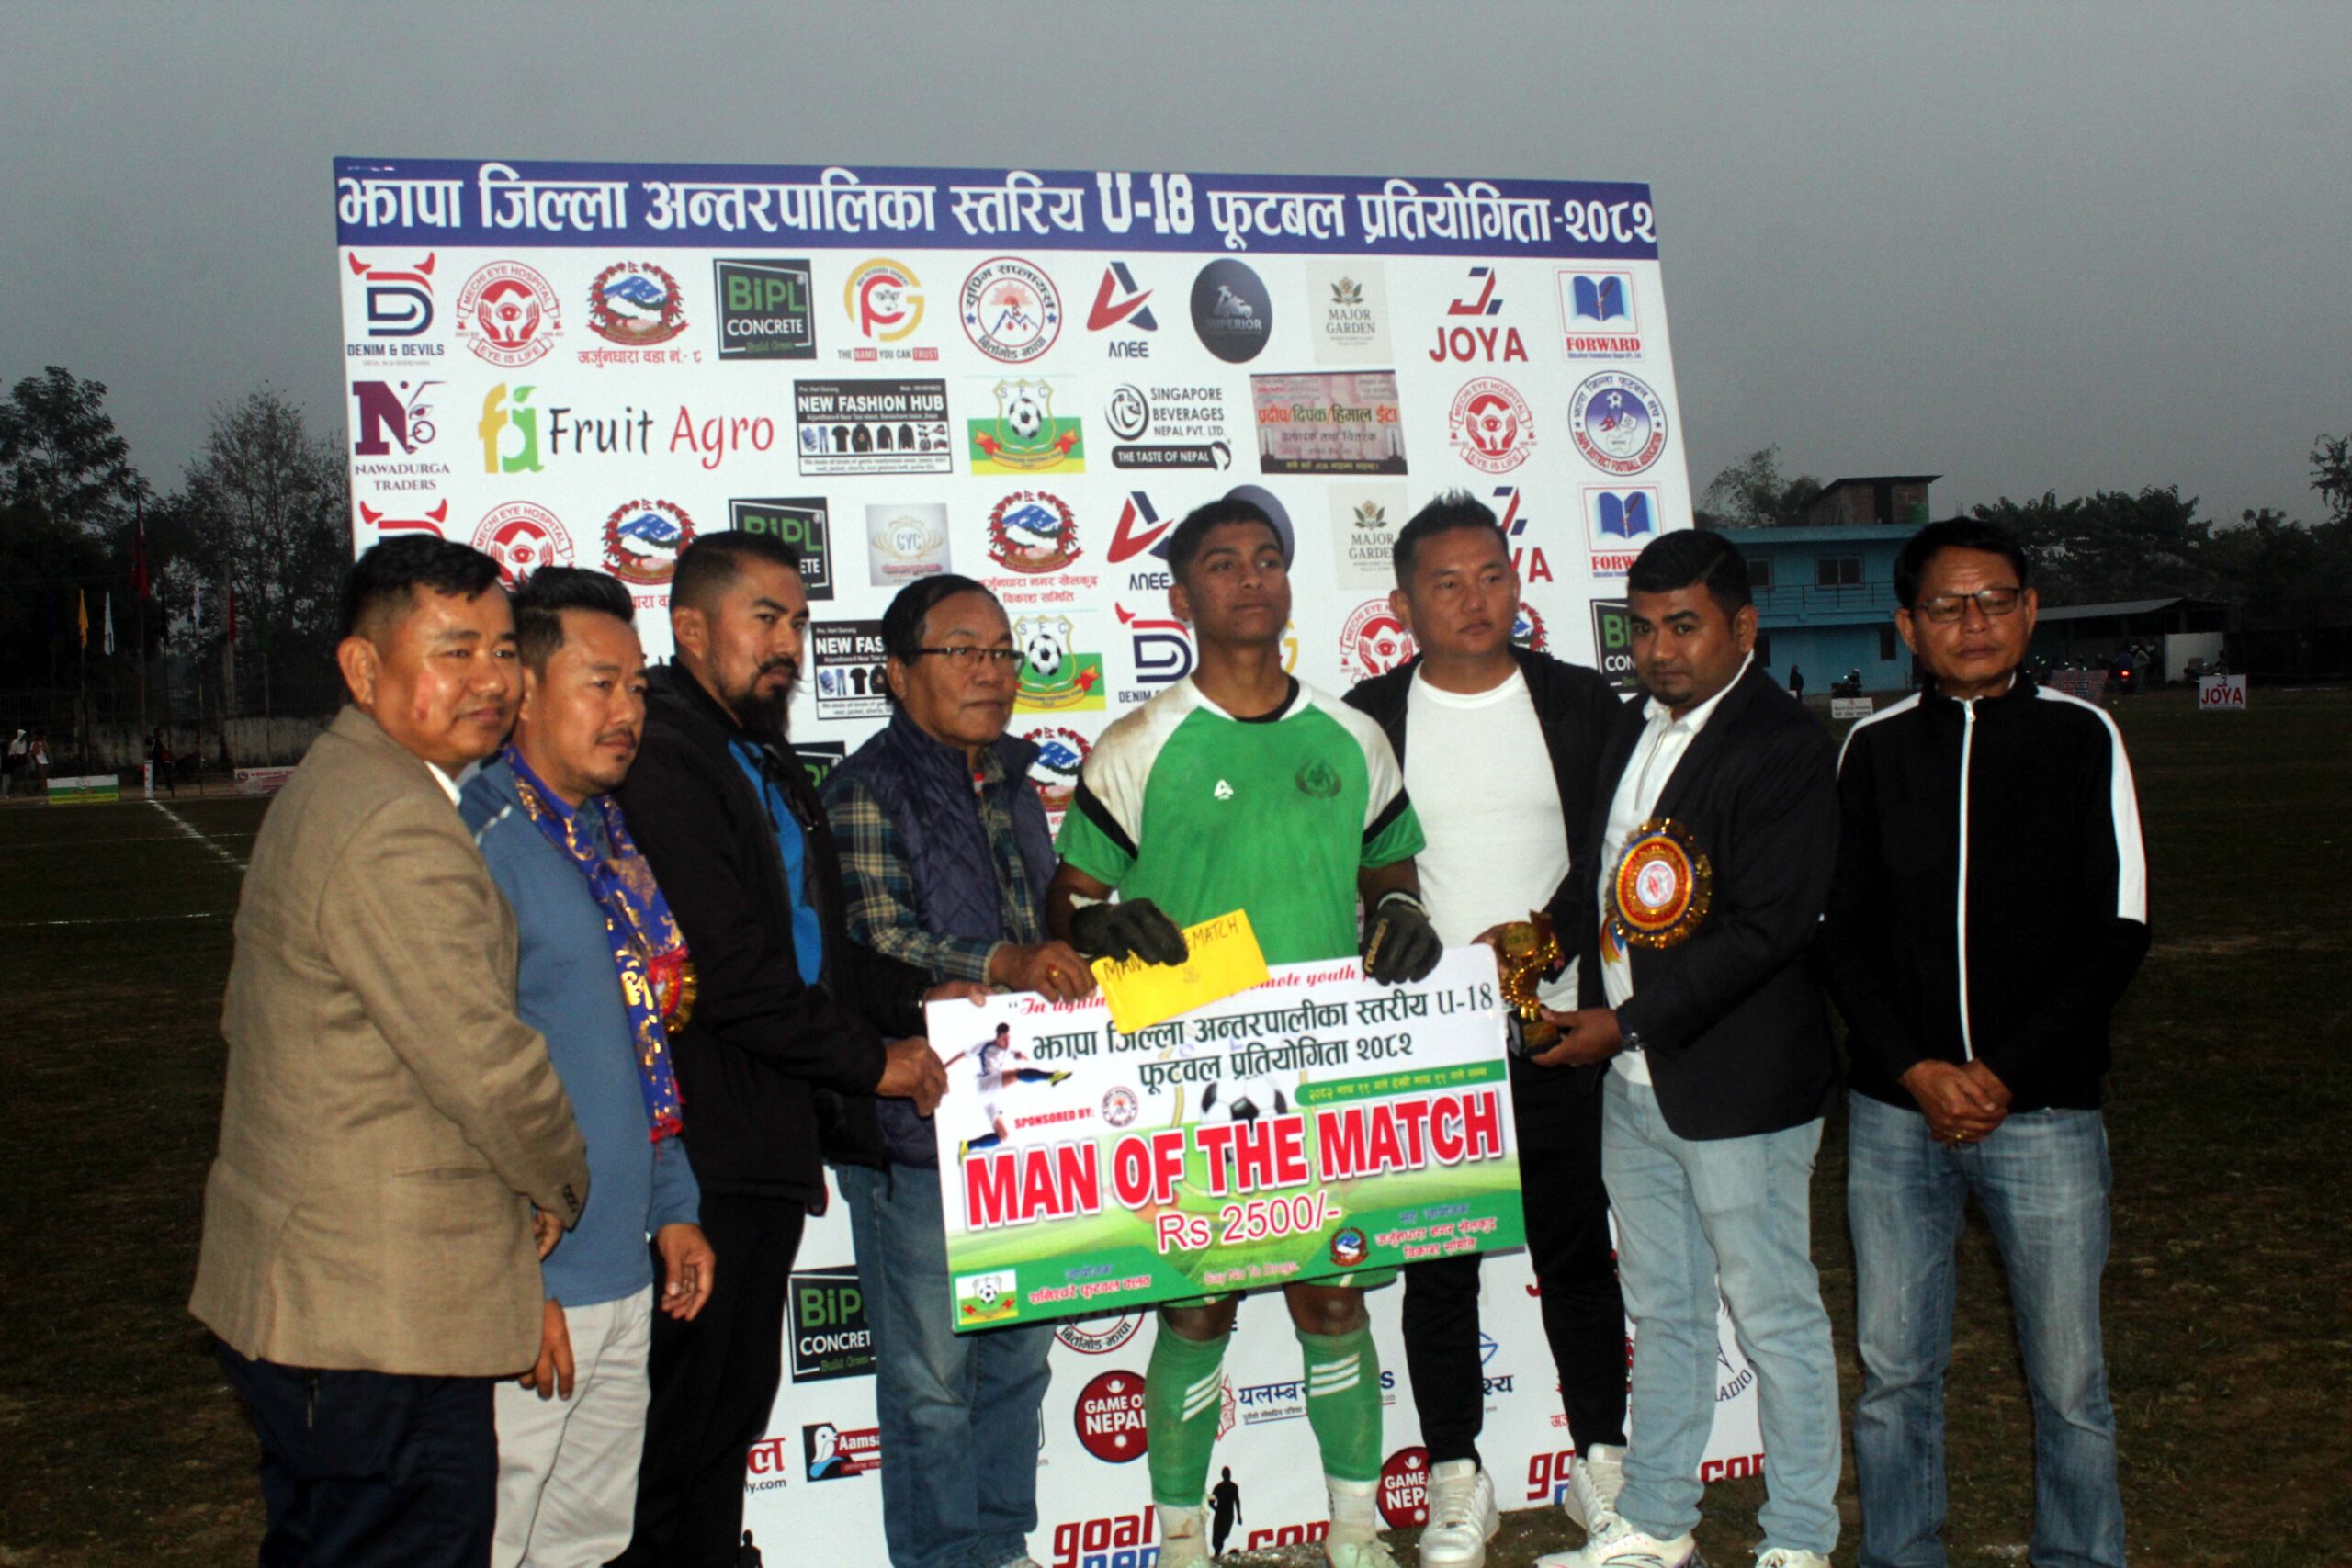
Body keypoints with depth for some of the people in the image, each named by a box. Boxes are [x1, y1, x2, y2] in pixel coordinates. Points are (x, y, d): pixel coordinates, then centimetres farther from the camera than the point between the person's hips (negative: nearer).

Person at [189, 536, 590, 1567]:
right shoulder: (397, 828, -21)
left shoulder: (323, 791, 13)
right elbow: (489, 1066, -22)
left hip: (297, 1290, 11)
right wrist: (562, 1188, -2)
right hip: (380, 1322, -11)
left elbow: (250, 1018, 21)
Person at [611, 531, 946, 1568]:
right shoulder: (660, 754, -14)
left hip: (770, 1143, 10)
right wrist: (870, 1061, -11)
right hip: (700, 1151, -9)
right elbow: (724, 972, -20)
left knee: (737, 1403, 17)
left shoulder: (764, 759, 18)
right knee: (678, 1423, -1)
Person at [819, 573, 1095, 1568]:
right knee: (931, 1375, 1)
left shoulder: (1010, 783, 16)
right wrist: (1007, 963, -30)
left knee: (1020, 1348, 16)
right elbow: (875, 937, -18)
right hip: (917, 1124, -7)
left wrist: (1078, 947, 8)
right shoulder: (869, 789, -7)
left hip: (1024, 1117, 8)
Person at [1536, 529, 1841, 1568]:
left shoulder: (1782, 745, -14)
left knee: (1773, 1314, 5)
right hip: (1634, 1086, 8)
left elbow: (1767, 926, -20)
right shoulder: (1635, 732, 12)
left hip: (1738, 1085, -8)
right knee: (1660, 1309, 18)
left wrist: (1629, 1021, -20)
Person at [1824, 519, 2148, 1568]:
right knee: (1894, 1370, 8)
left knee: (2067, 1375, 5)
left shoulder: (2081, 737, 2)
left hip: (2043, 1107, -1)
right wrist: (1916, 1070, -7)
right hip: (1894, 1109, 2)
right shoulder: (1874, 747, 5)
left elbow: (2117, 927, -1)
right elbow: (1843, 926, 6)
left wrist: (2004, 1075, -8)